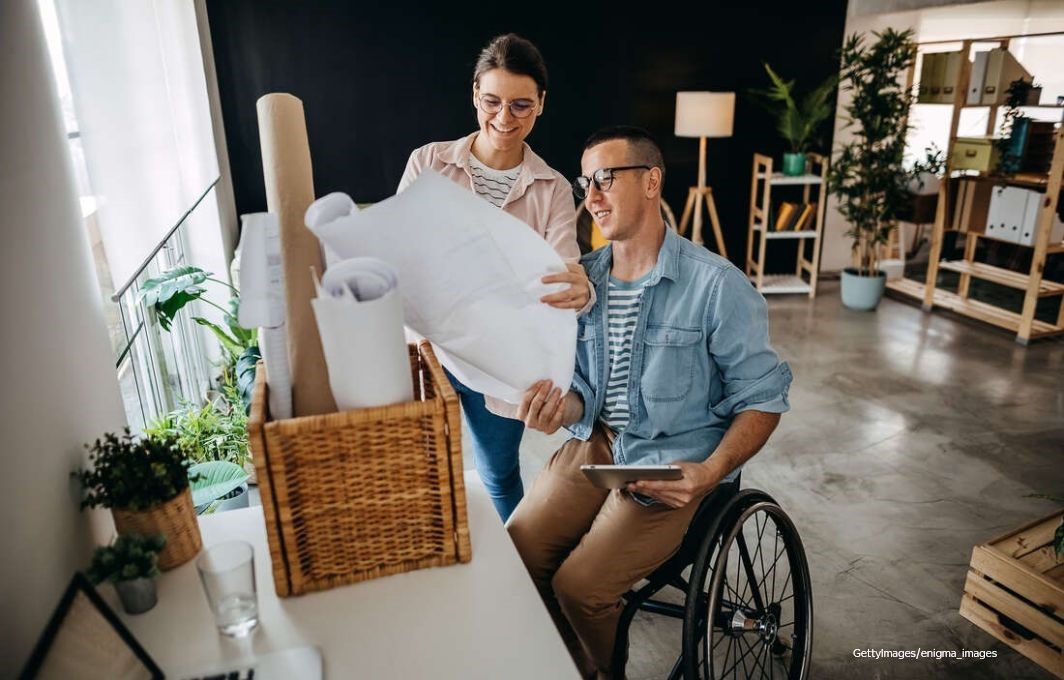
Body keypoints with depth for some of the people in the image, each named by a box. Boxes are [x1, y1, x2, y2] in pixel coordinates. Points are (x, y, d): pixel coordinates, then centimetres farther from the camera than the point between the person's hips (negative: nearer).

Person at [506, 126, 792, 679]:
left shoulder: (717, 286, -14)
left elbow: (762, 398, -8)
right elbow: (585, 390, 7)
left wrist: (711, 472, -23)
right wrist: (562, 409, -17)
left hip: (672, 467, -5)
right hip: (594, 446, 6)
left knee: (578, 587, -15)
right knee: (515, 553, -6)